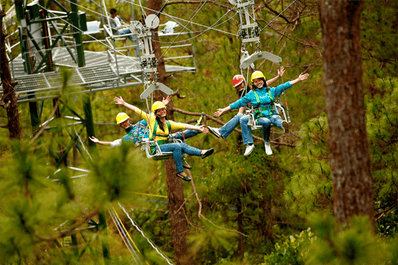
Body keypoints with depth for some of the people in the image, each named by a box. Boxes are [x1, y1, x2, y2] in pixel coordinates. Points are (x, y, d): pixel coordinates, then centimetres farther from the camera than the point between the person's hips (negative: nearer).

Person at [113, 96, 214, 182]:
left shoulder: (169, 123, 15)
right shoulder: (152, 120, 2)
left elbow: (184, 126, 10)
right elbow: (137, 111, 0)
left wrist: (198, 128, 4)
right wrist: (123, 103, -1)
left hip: (164, 146, 5)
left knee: (183, 145, -19)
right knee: (177, 146, -27)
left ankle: (202, 153, -34)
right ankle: (180, 171, -29)